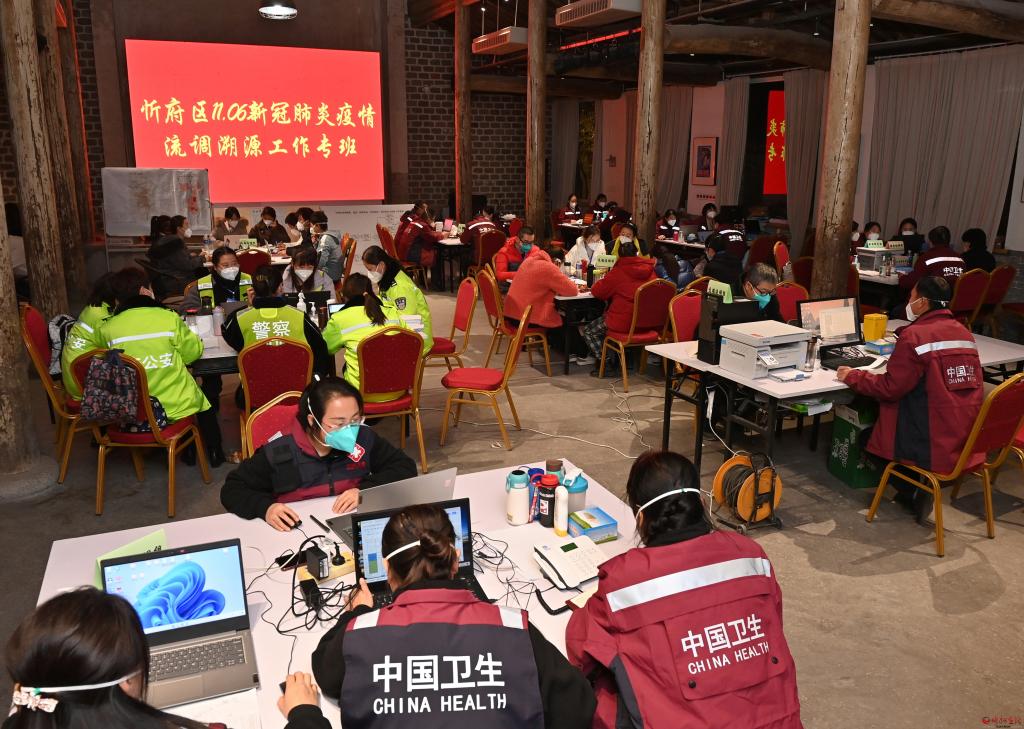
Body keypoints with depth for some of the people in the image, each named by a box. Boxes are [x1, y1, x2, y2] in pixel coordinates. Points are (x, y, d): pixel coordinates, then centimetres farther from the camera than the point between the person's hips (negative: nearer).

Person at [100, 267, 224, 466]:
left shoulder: (106, 329, -9)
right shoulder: (168, 318, -16)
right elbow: (194, 352, -3)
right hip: (174, 406, -3)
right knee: (203, 401, 31)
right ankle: (214, 455, 40)